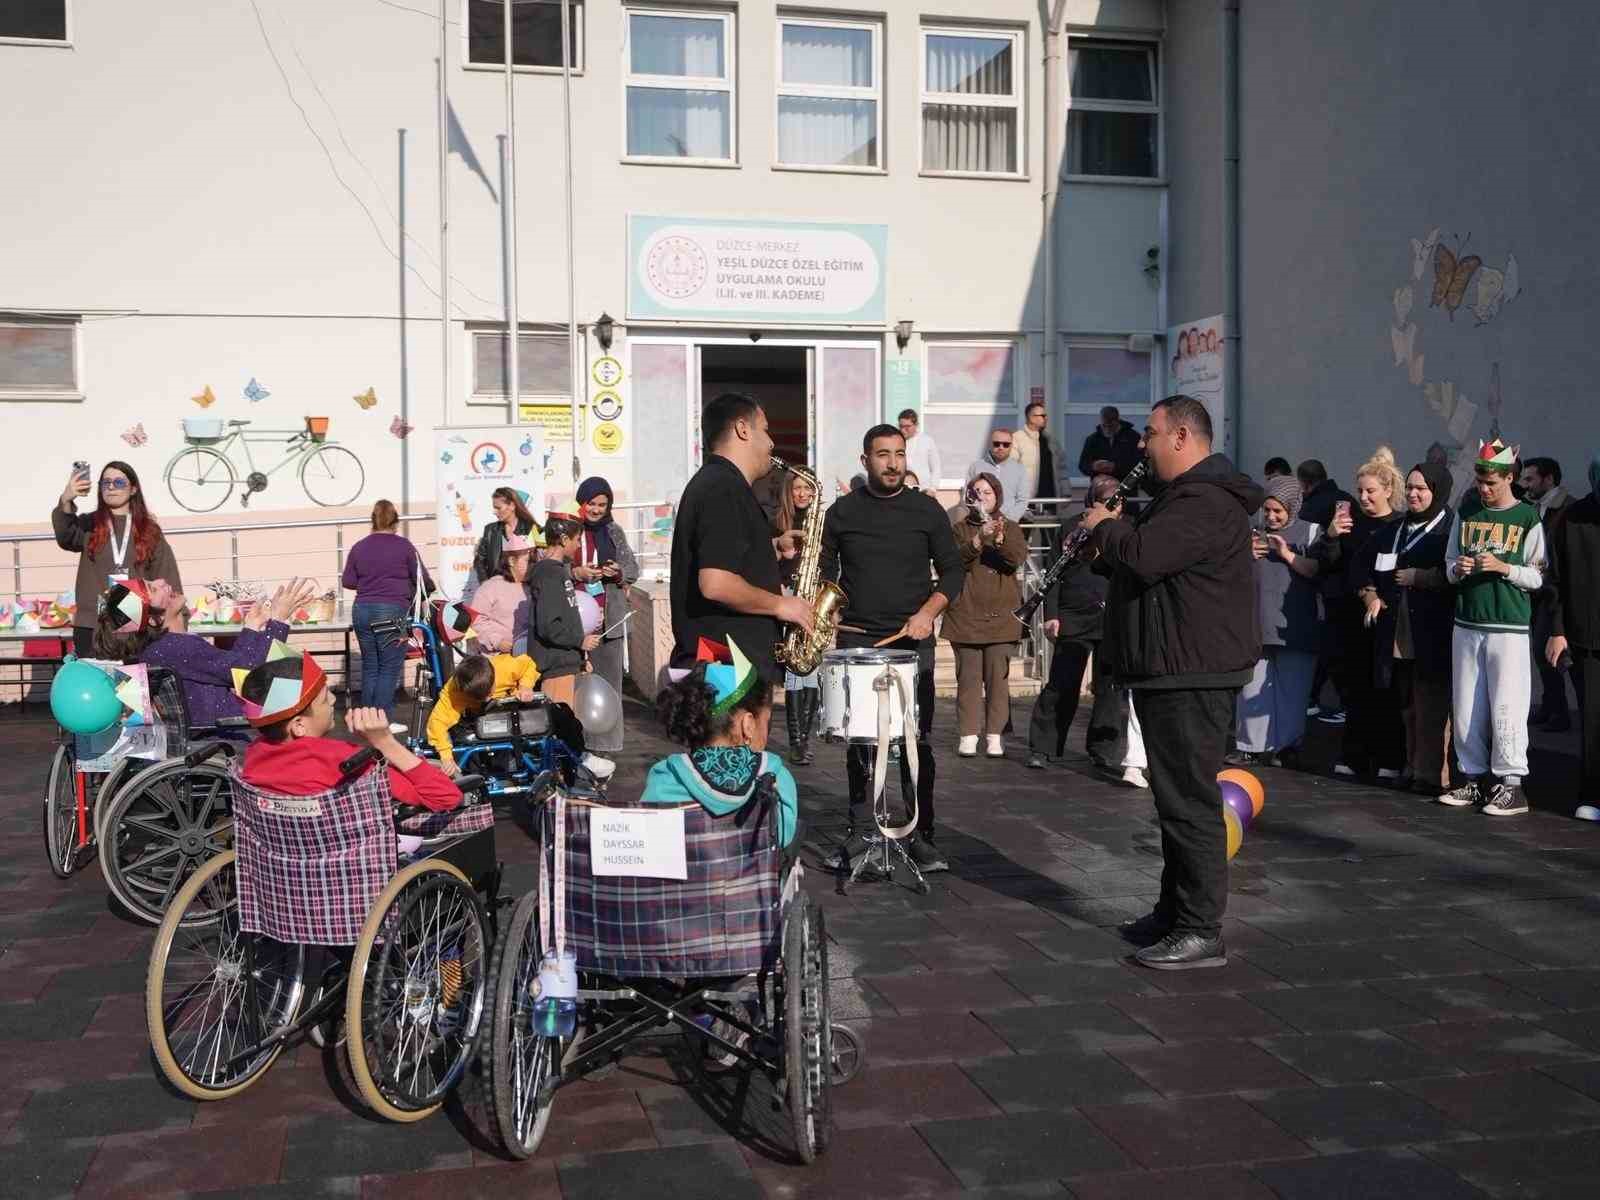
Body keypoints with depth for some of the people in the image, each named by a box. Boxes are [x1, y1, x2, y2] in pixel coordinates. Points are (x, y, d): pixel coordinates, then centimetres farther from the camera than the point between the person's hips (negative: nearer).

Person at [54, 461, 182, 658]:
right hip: (91, 626, 0)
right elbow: (66, 537, -15)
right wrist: (66, 502, -33)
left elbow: (166, 580, 7)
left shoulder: (150, 531, 10)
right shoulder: (89, 525, 8)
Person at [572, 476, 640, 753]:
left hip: (608, 616, 3)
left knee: (608, 676, 3)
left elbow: (633, 568, 14)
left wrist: (618, 572, -7)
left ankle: (605, 739, 10)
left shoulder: (614, 532, 14)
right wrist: (575, 573, -15)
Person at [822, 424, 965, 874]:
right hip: (857, 641, 1)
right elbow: (825, 572, 12)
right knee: (858, 741, 5)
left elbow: (952, 570, 4)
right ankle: (857, 833, 13)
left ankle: (922, 836, 5)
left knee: (917, 740, -1)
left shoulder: (926, 509, 3)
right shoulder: (842, 512, 6)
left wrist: (927, 612, -11)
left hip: (912, 640, -1)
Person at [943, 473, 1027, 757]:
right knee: (968, 676, -2)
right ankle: (968, 736, 1)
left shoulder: (1010, 528, 11)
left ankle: (994, 736, 2)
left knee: (998, 676, -2)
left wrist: (1000, 538, -25)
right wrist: (978, 540, -21)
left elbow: (1018, 558, -7)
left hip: (1001, 614, 1)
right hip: (965, 614, 0)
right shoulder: (960, 529, 9)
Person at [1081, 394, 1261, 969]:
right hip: (1171, 671, 12)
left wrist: (1104, 526, -10)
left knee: (1190, 802, -8)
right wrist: (1112, 532, 9)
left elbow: (1144, 555, -29)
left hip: (1193, 677, -12)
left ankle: (1202, 932, -2)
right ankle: (1174, 911, 29)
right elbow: (1151, 551, 27)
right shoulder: (1184, 494, 19)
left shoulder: (1207, 501, -18)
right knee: (1176, 797, 18)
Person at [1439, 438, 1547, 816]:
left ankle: (1510, 784, 1)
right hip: (1467, 625, 4)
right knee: (1465, 709, 6)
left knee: (1506, 709, -7)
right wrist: (1458, 568, -6)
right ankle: (1474, 778, 16)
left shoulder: (1528, 518, 0)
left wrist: (1503, 567, -17)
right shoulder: (1465, 513, 12)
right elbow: (1449, 568, 17)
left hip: (1509, 628, -4)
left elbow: (1538, 577, -1)